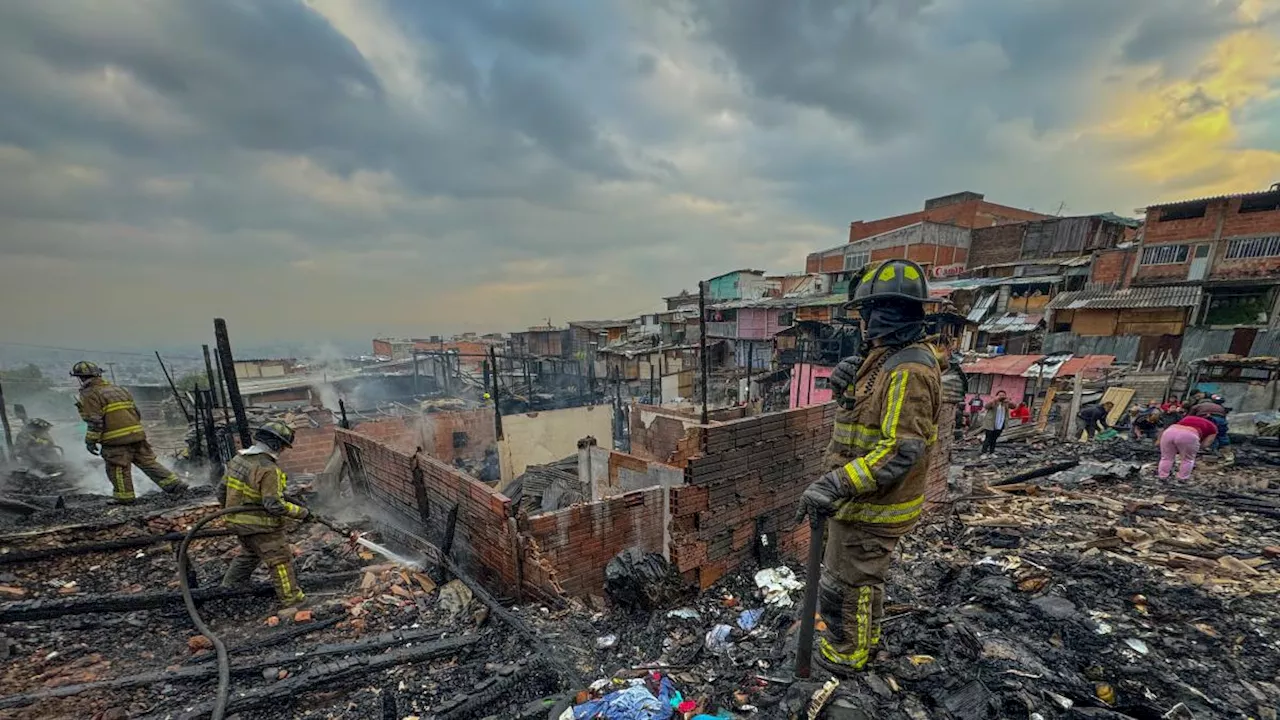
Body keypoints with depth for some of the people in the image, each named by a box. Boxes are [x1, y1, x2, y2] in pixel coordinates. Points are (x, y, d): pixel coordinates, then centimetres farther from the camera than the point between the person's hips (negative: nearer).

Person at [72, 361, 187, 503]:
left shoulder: (90, 394, -6)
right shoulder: (118, 389, 18)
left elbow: (94, 421, -13)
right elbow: (136, 413, 20)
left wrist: (90, 441, -6)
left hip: (115, 440, -7)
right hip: (137, 435, 7)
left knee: (118, 469, 6)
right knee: (148, 462, 9)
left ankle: (124, 497, 14)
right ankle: (174, 483, 3)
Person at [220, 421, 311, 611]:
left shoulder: (238, 459, 2)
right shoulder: (268, 469, -27)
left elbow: (222, 489, 12)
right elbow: (274, 504, -28)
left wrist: (230, 510, 26)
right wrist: (301, 512, -17)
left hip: (238, 522, 9)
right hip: (260, 526, -9)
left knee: (249, 554, 31)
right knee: (280, 559, 3)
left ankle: (229, 586, 47)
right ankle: (291, 599, 11)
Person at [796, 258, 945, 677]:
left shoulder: (909, 371, -26)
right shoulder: (887, 359, 5)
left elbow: (901, 450, -31)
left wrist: (835, 485, -34)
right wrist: (847, 386, -6)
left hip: (872, 507, -10)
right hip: (867, 500, 10)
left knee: (842, 584, 10)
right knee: (865, 575, 28)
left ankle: (842, 657, 32)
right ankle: (864, 637, 50)